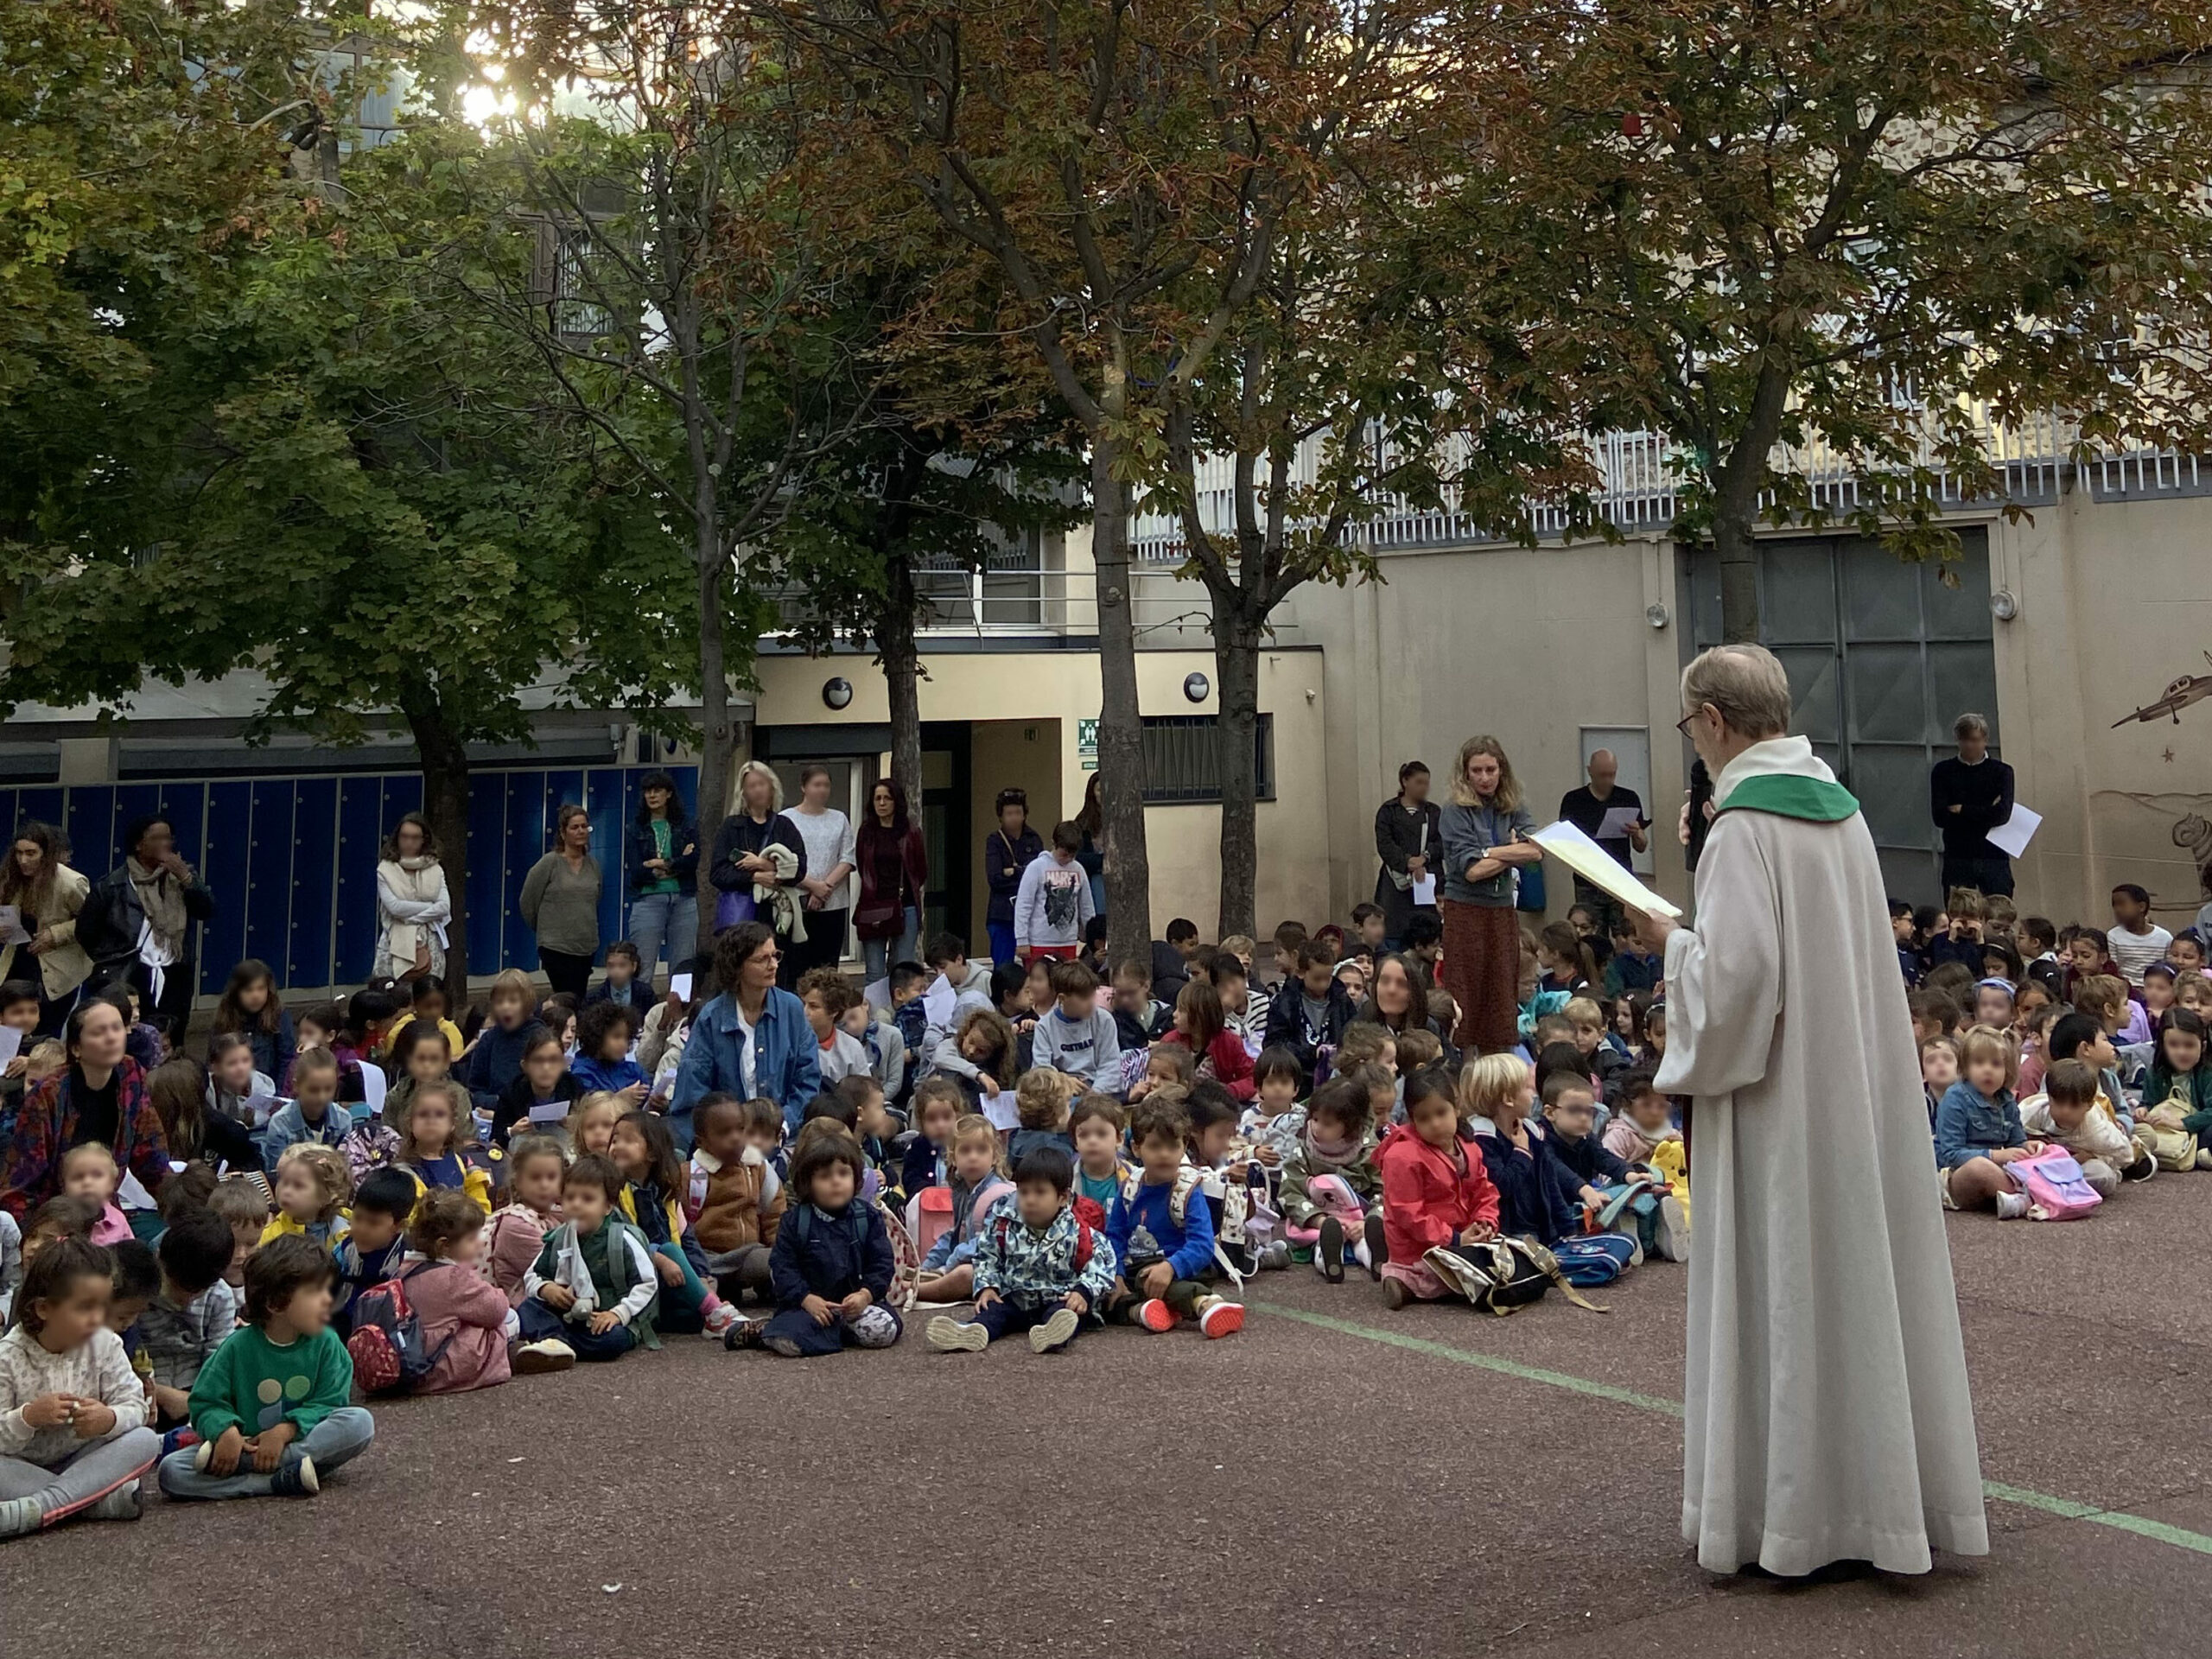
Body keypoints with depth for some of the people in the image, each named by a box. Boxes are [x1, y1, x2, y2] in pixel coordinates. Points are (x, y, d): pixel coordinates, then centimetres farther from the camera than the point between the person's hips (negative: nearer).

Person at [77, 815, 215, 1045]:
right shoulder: (113, 885, 0)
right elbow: (85, 932, 8)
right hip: (127, 979, -3)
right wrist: (110, 964, 11)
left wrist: (186, 879, -15)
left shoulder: (180, 875, 8)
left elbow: (208, 911, -4)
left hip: (173, 979, 3)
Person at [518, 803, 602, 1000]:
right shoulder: (550, 863, -6)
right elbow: (527, 902, 1)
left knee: (579, 1001, 7)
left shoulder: (593, 865, 10)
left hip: (587, 948, 5)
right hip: (556, 947, -5)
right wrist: (544, 930, 11)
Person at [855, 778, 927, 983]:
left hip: (905, 908, -1)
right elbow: (862, 868, 13)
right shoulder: (866, 831, 7)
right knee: (875, 975, 1)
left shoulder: (911, 831, 3)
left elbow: (922, 871, 9)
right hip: (872, 909, 1)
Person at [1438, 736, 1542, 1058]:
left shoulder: (1513, 810, 9)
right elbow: (1471, 870, -14)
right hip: (1466, 912, -5)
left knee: (1502, 997, 5)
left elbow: (1538, 852, -6)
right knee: (1465, 1000, -3)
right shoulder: (1456, 813, -5)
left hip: (1503, 912, 5)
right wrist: (1515, 853, -8)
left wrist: (1489, 852, -12)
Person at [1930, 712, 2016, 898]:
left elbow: (2002, 814, -10)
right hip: (1957, 860, 0)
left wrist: (1962, 810, -6)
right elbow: (1939, 817, -5)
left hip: (1994, 858, 0)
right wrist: (1985, 812, -6)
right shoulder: (1943, 771, 6)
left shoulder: (2001, 771, 5)